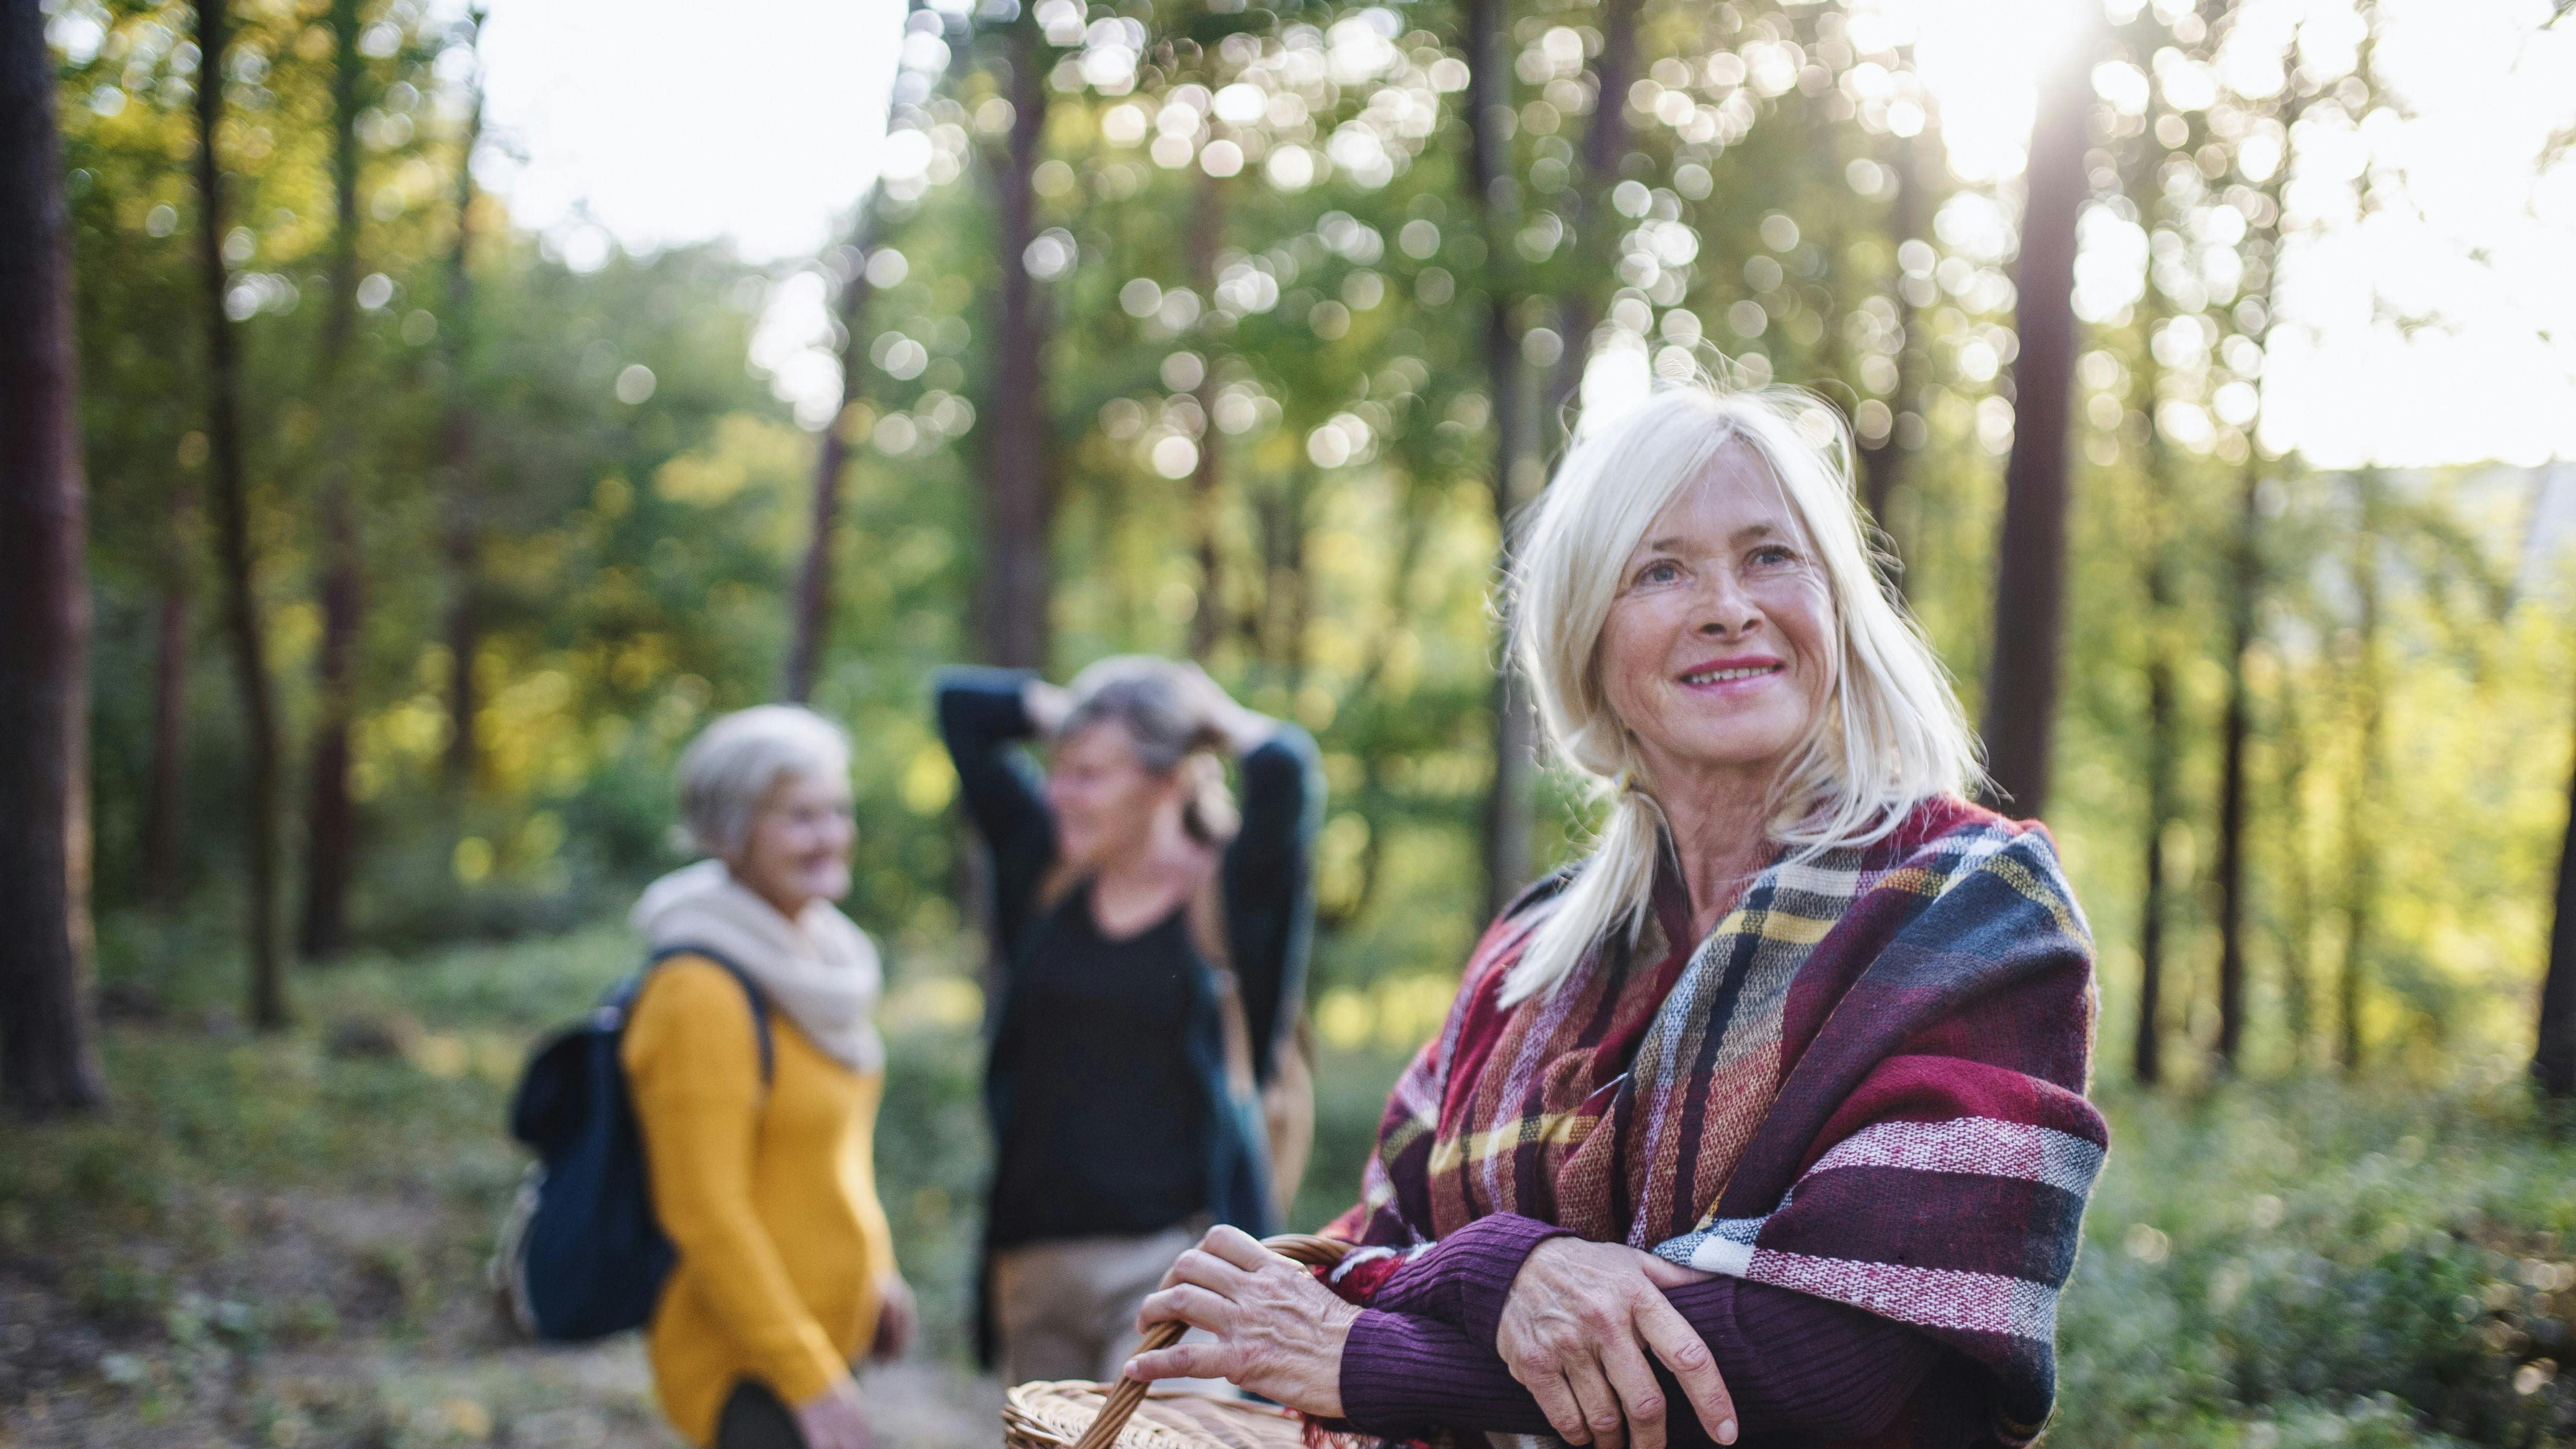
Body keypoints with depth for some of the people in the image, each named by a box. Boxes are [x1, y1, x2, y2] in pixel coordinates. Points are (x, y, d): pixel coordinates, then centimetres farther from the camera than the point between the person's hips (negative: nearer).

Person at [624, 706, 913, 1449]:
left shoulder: (817, 955, 9)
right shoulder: (702, 992, -19)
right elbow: (707, 1215, -20)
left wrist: (875, 1271, 17)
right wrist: (808, 1377, -18)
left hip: (821, 1344, 9)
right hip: (747, 1369, -9)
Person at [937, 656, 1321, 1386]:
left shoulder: (1228, 893, -5)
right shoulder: (1046, 868, 9)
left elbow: (1283, 769, -24)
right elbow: (961, 702, 12)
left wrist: (1215, 717, -4)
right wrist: (1083, 709, 9)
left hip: (1171, 1252, -5)